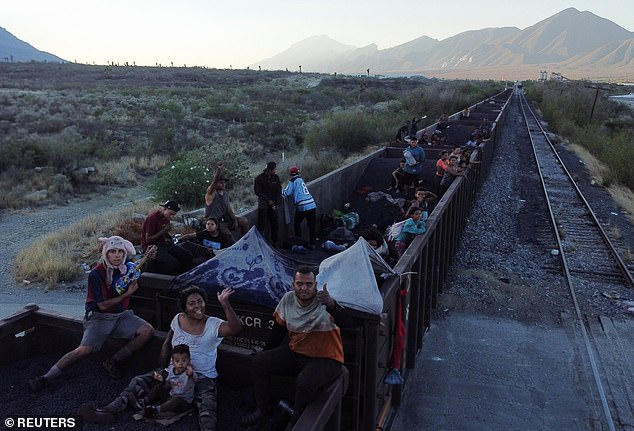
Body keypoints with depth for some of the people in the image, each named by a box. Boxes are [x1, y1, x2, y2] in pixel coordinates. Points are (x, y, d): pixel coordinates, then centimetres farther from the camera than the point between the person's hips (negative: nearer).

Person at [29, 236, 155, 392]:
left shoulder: (126, 268, 2)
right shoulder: (96, 274, -14)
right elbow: (103, 305, -15)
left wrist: (148, 256, 6)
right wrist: (127, 294, -12)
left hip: (122, 315, 5)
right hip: (100, 316, -5)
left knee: (148, 331, -19)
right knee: (84, 349, -26)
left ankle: (112, 362, -10)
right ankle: (46, 378, -14)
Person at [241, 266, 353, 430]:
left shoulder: (324, 303, -22)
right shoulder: (288, 299, -5)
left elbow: (347, 323, -39)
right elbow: (279, 328, 9)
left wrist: (331, 304, -57)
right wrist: (266, 353, 17)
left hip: (325, 359, -6)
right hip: (295, 353, 6)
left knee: (304, 383, -33)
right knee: (259, 362, -3)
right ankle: (264, 408, 20)